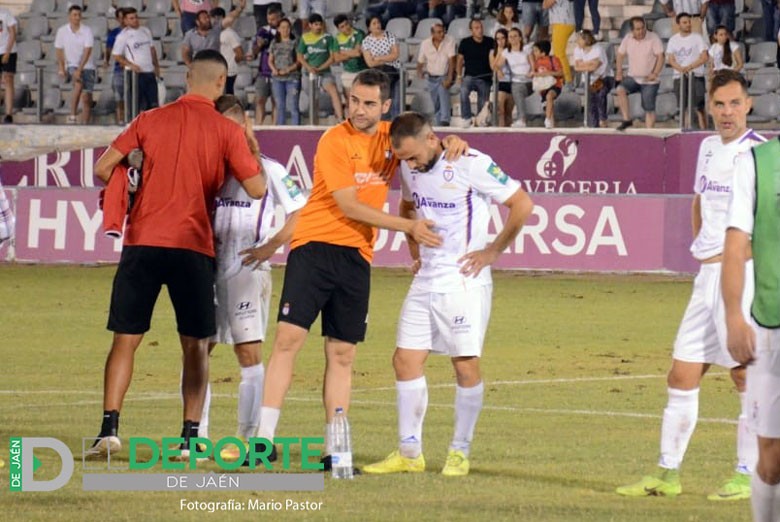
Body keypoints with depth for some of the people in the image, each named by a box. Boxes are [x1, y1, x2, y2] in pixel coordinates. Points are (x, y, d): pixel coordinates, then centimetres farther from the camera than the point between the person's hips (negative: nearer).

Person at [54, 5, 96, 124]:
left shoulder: (87, 31, -8)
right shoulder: (62, 31, -2)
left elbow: (87, 51, -14)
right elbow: (59, 51, 6)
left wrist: (79, 69, -22)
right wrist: (61, 68, -3)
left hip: (87, 66, 1)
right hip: (71, 65, -1)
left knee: (86, 98, -3)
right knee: (78, 84, -30)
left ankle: (85, 124, 5)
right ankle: (72, 116, -25)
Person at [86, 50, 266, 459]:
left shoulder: (150, 120, 5)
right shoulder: (227, 131, 0)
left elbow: (103, 168, 3)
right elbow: (257, 189, -1)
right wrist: (253, 149, 16)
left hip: (142, 241, 1)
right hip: (193, 246, -1)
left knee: (125, 340, 5)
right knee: (195, 346, 8)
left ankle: (109, 429, -4)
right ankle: (190, 436, 2)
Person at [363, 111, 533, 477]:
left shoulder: (471, 164, -14)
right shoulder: (409, 169, 7)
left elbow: (522, 204, -9)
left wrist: (493, 251, -6)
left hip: (464, 280, -7)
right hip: (425, 280, 7)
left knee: (466, 365, -4)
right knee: (406, 360, 2)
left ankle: (460, 453, 7)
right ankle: (409, 452, 10)